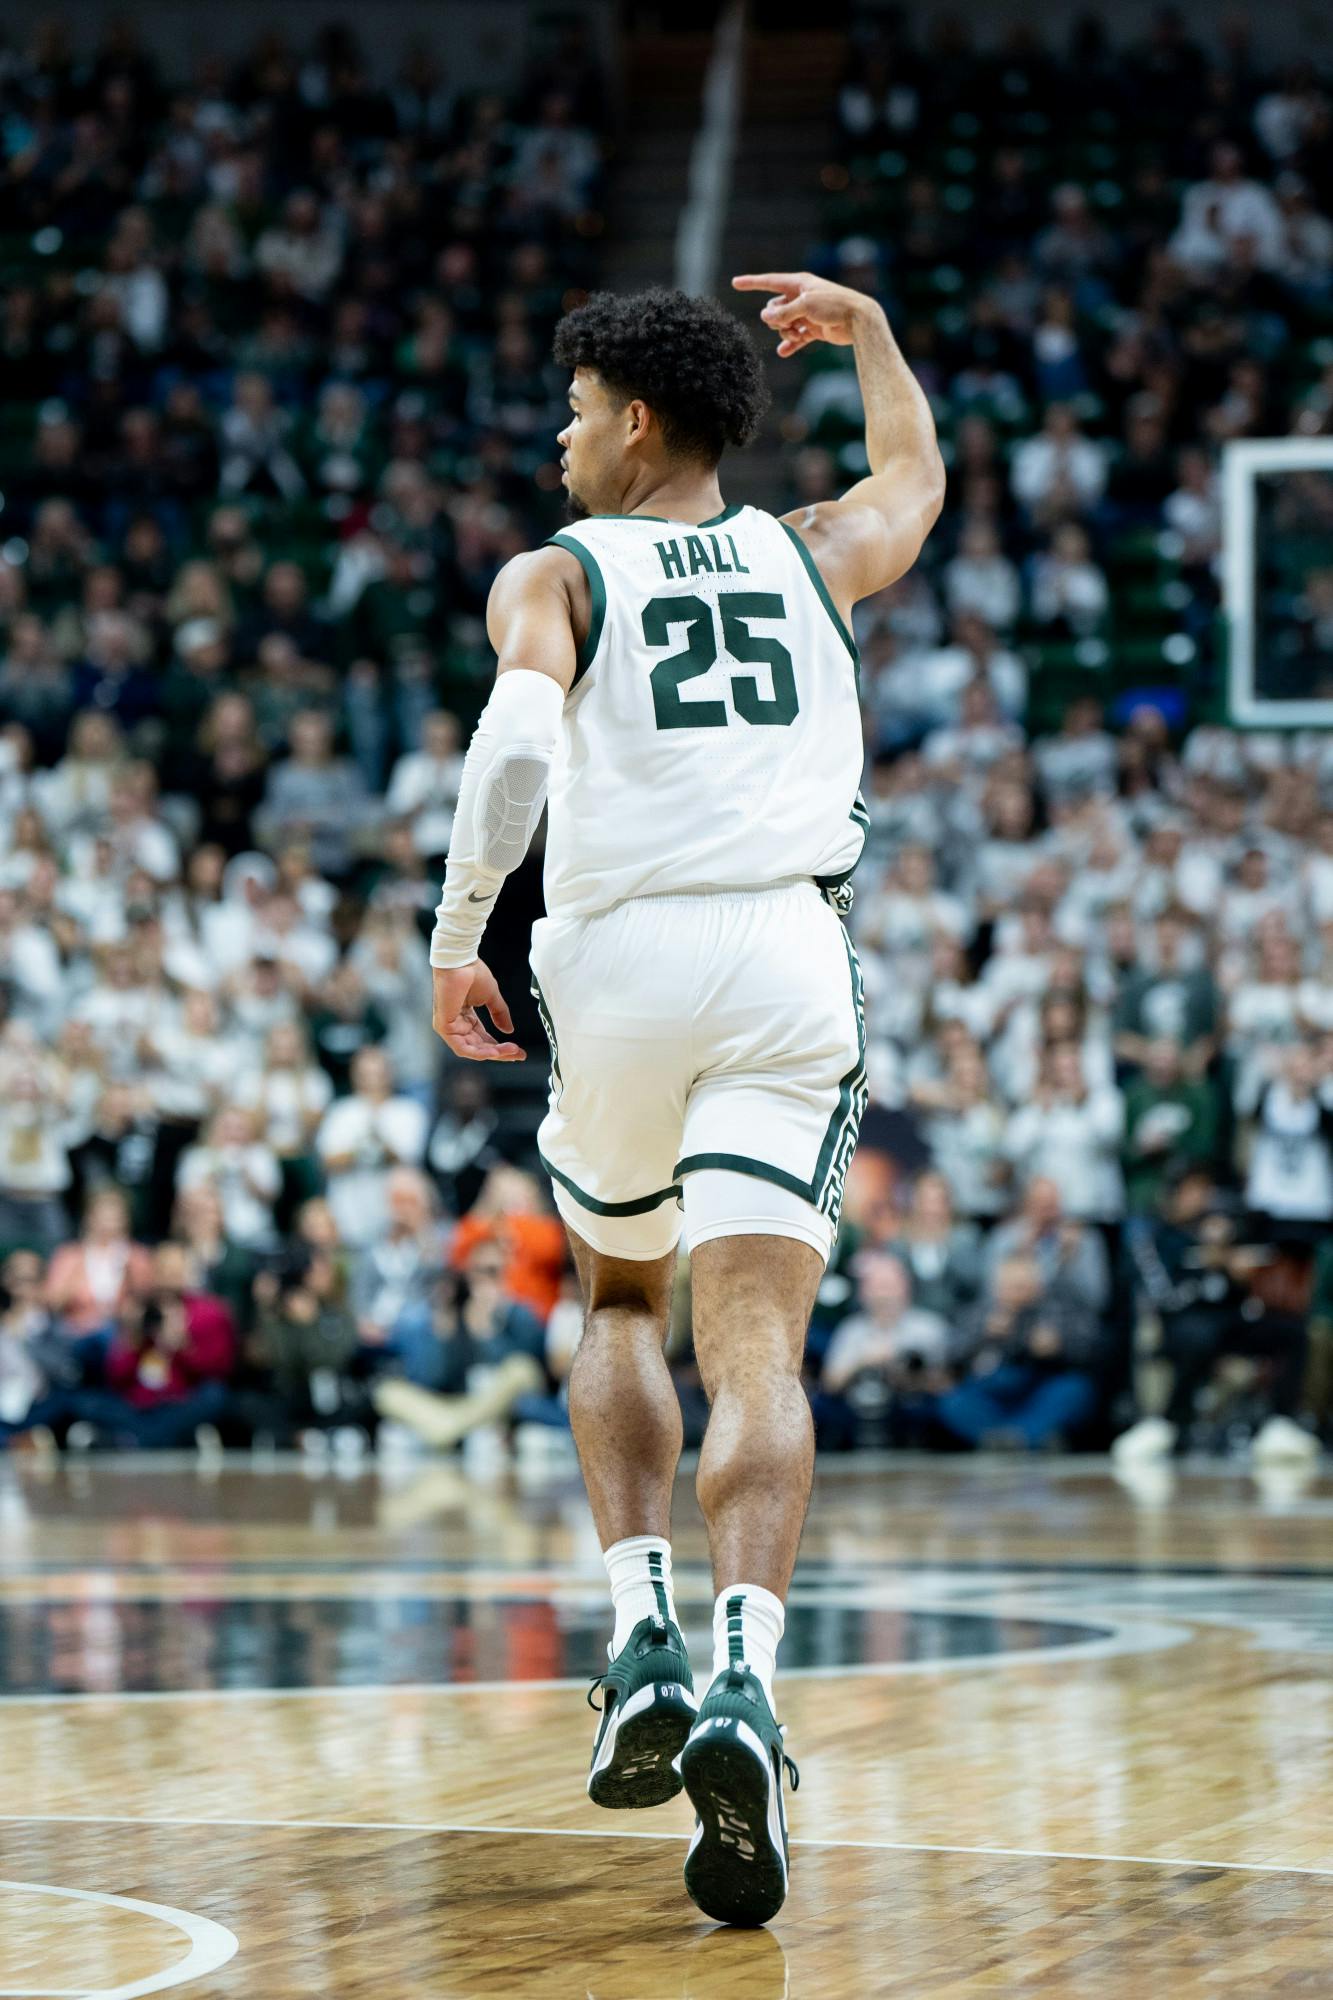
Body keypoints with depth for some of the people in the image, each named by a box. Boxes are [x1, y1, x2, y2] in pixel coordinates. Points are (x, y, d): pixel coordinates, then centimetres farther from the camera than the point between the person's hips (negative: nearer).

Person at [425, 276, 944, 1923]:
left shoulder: (553, 576, 8)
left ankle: (642, 1630, 7)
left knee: (619, 1303, 23)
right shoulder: (809, 553, 20)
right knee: (756, 1353, -8)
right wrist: (869, 331, 54)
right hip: (788, 955, 1)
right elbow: (915, 479, 43)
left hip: (619, 955, -1)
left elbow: (516, 741, -12)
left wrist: (456, 933, -8)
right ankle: (742, 1677, -29)